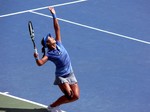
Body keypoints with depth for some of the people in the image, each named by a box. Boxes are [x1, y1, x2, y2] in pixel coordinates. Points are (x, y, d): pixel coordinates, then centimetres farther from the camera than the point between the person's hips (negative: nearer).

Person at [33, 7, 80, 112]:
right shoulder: (49, 54, -13)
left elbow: (57, 28, 0)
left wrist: (54, 15, -4)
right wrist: (37, 58, -47)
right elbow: (40, 63, -28)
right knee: (69, 95, -20)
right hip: (61, 76, -6)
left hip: (71, 75, 6)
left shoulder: (58, 44, 1)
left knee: (76, 96, -4)